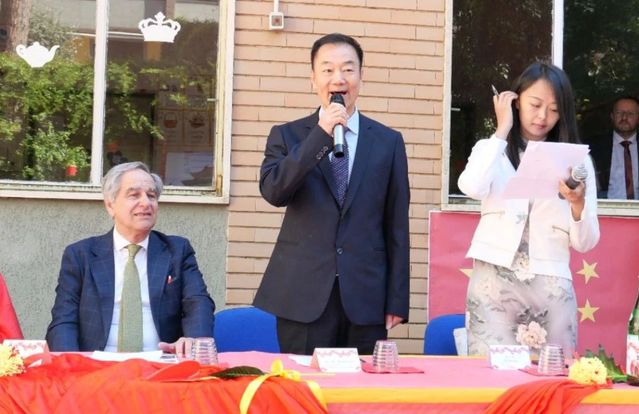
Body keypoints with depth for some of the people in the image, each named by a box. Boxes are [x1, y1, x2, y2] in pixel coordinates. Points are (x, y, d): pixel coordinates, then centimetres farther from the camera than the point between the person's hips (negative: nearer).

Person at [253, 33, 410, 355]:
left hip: (365, 297, 1)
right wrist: (321, 134, -15)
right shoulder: (287, 135, 8)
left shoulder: (388, 142, 10)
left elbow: (396, 226, 8)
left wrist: (397, 301, 4)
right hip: (303, 296, -1)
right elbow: (273, 192, -10)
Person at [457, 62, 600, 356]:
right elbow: (472, 188, -13)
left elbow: (585, 243, 7)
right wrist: (502, 130, -3)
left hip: (551, 285, 1)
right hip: (494, 281, -1)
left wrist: (577, 204, -14)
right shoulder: (492, 150, 11)